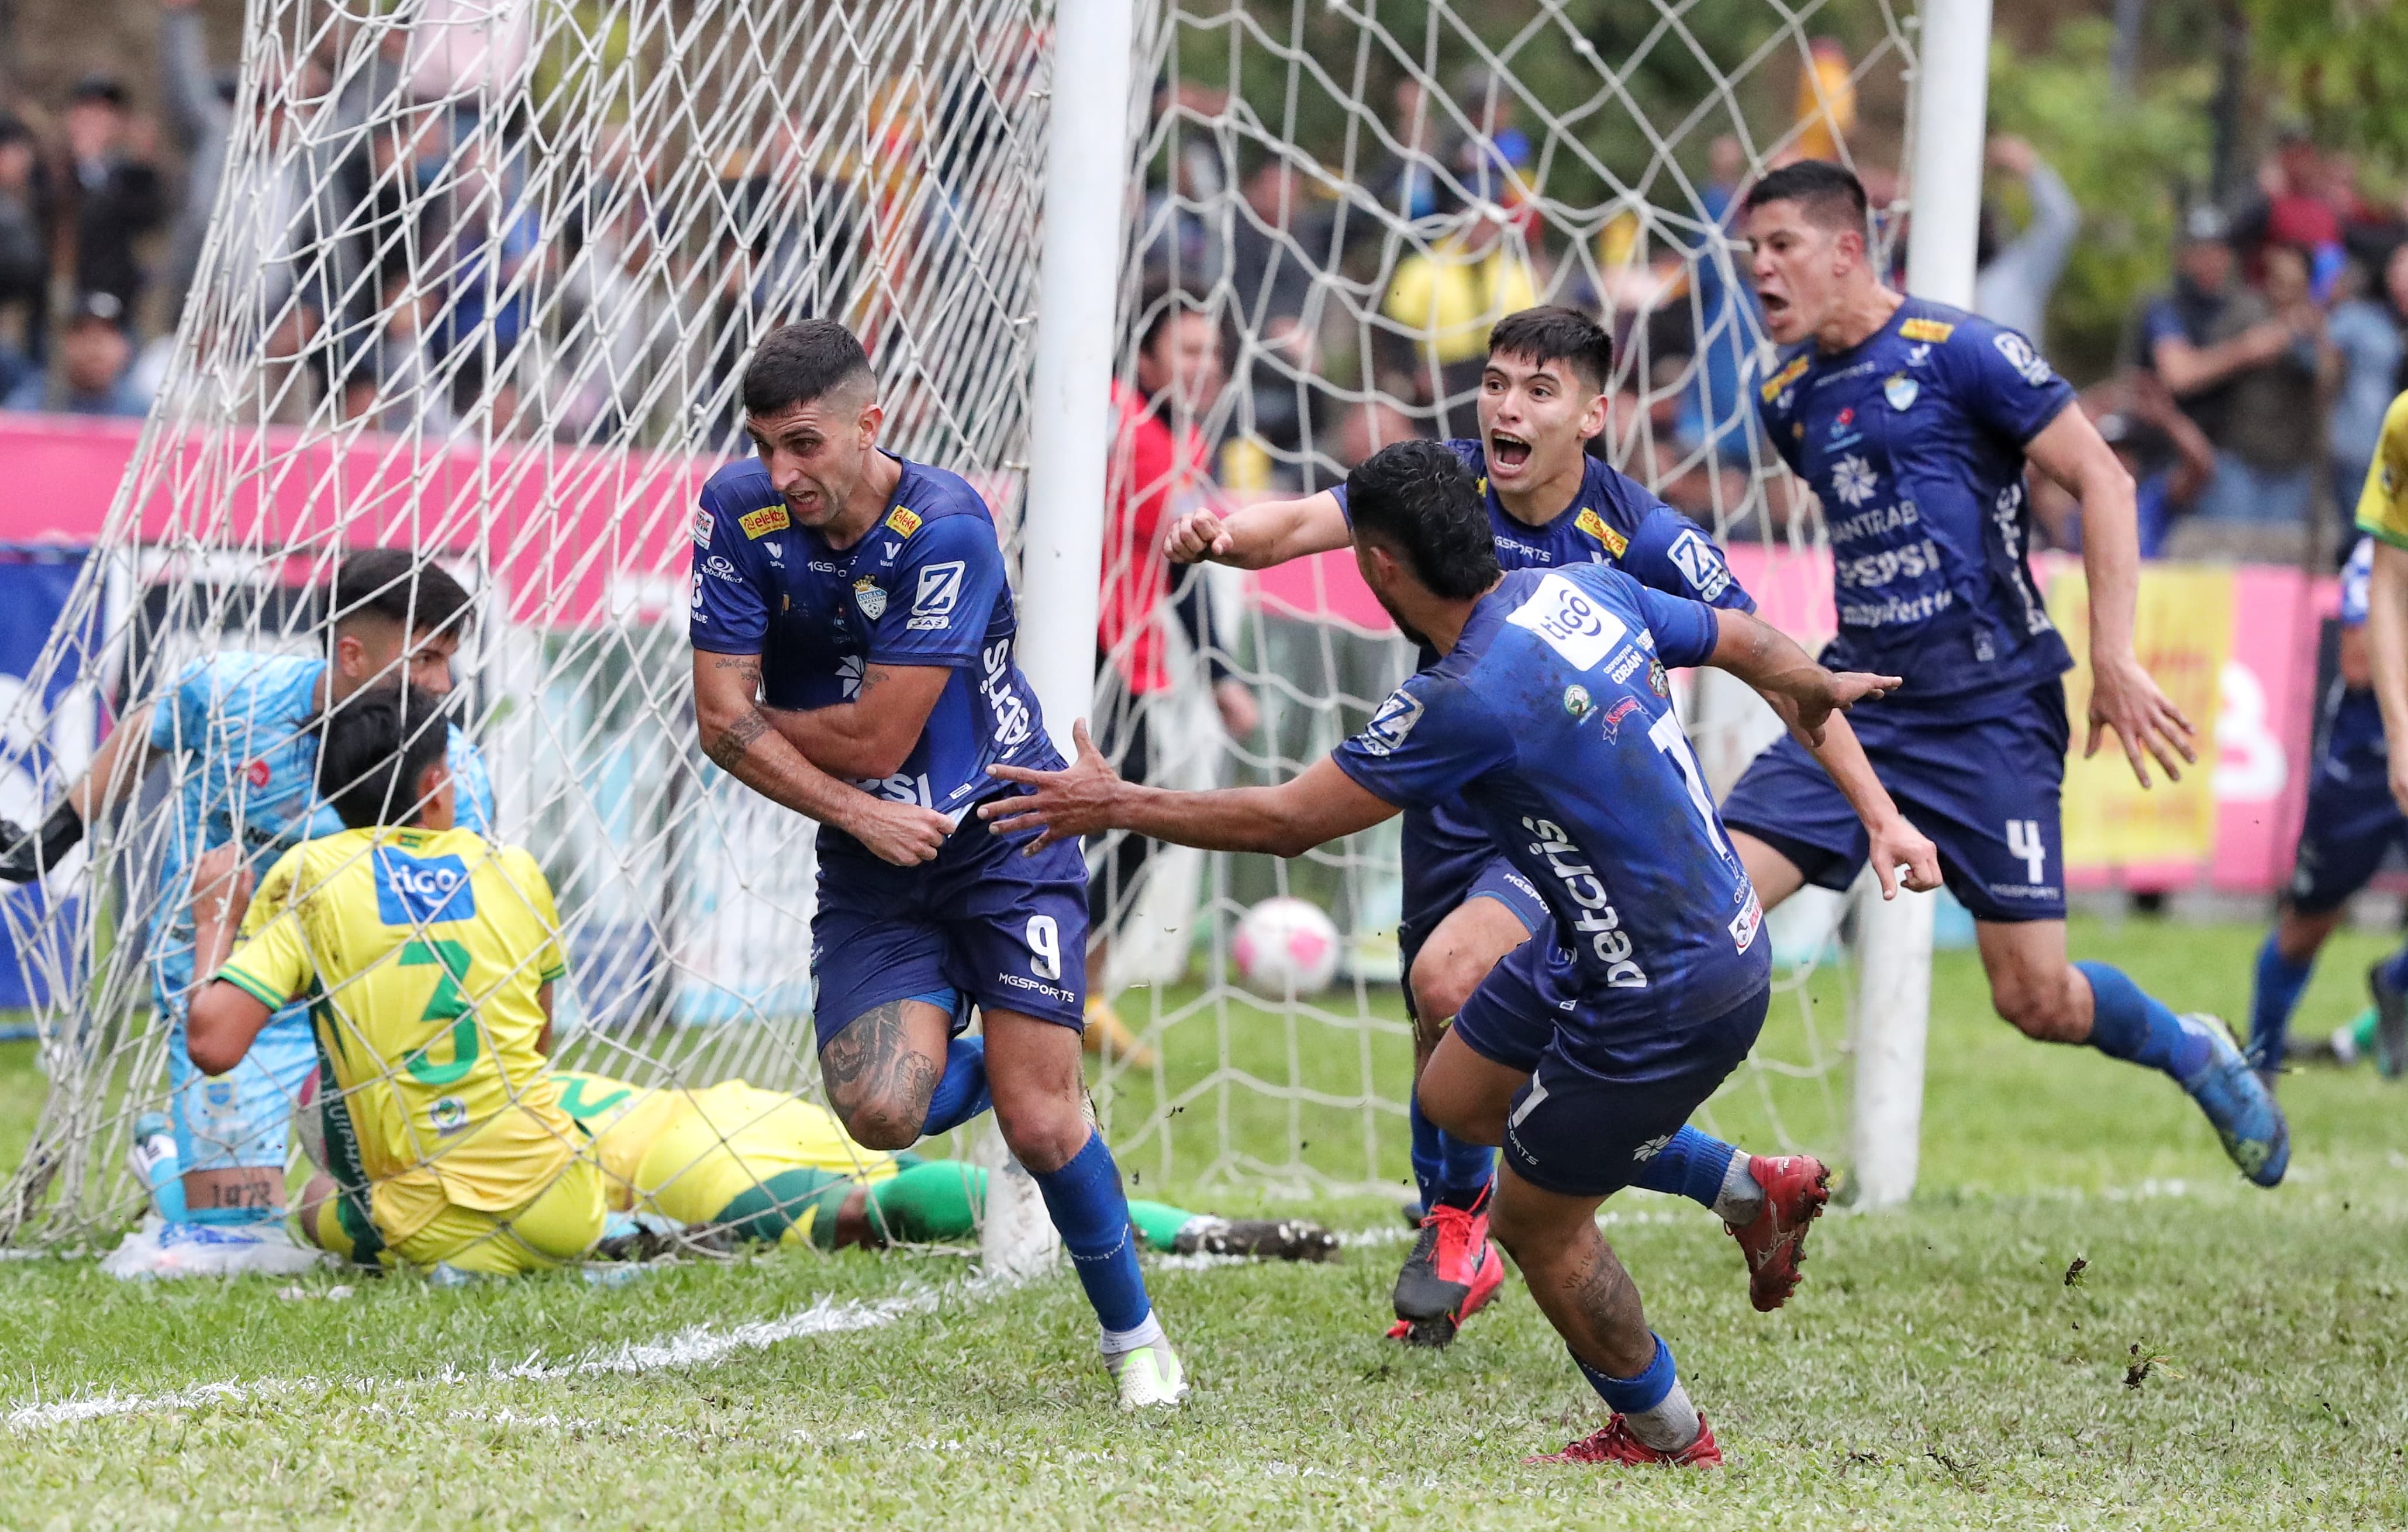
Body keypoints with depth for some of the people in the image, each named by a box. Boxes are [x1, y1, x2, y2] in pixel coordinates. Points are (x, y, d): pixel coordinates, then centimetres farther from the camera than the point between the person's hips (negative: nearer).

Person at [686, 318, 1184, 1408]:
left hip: (1004, 837, -4)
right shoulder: (740, 512, -8)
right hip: (870, 868, 4)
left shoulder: (944, 529, -22)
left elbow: (877, 740, -20)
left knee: (1038, 1124, -10)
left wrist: (763, 721, -5)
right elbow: (722, 719, -9)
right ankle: (980, 1061, 19)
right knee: (881, 1114, -17)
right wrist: (856, 813, -17)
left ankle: (1133, 1334, 14)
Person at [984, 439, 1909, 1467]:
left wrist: (1115, 805, -6)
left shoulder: (1468, 699, -27)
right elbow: (1744, 641, 14)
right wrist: (1816, 690, 38)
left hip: (1670, 1002, -9)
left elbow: (1286, 821, -19)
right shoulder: (1584, 590, -3)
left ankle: (1664, 1434, 30)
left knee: (1536, 1221, 10)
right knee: (1457, 1097, 21)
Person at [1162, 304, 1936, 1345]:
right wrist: (1223, 535, -46)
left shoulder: (1643, 539, -18)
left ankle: (1461, 1212, -5)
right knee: (1443, 1050, 13)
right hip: (1451, 813, 5)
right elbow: (1303, 523, -22)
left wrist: (1881, 816, -15)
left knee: (1449, 977, -28)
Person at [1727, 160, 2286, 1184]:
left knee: (2037, 1000, -5)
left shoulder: (1958, 352, -11)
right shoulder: (1786, 397, 9)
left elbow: (2103, 481, -10)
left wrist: (2113, 661, -14)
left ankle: (2195, 1055, 25)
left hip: (1992, 713, -6)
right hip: (1860, 706, 6)